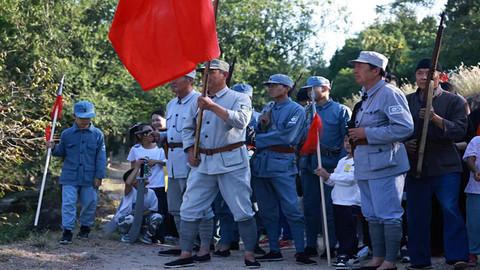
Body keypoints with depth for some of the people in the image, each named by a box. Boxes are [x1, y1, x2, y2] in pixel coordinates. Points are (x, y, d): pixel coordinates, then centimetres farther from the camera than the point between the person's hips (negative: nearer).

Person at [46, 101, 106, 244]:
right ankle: (67, 231, -5)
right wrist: (54, 148, -9)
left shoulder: (97, 134, 1)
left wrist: (99, 176, -3)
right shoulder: (66, 134, 4)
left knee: (89, 203, 10)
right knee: (68, 203, -8)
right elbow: (62, 152, 14)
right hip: (70, 177, 0)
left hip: (89, 178, 0)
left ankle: (85, 227, 30)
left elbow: (101, 157, 1)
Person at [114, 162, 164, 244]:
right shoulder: (130, 191, -19)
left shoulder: (151, 193, -4)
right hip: (123, 218, -4)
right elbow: (128, 183, -43)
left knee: (158, 217, -19)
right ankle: (126, 235, -5)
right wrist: (137, 168, -37)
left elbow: (152, 209, -1)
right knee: (130, 218, -40)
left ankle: (145, 235, 7)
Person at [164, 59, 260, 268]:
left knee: (242, 210, -4)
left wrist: (213, 107, -25)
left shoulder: (239, 98, -2)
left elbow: (241, 120, -21)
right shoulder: (199, 101, 15)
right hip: (203, 161, 5)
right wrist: (190, 151, 6)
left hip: (231, 161, -5)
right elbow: (188, 128, 22)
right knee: (190, 209, 3)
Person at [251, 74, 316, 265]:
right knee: (267, 211, 9)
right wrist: (261, 124, -3)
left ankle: (300, 251, -9)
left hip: (281, 163, -7)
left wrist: (260, 139, -6)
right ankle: (274, 251, 15)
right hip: (261, 162, 7)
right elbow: (257, 133, 19)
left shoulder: (296, 110, -1)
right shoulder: (267, 108, 19)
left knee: (291, 209, -10)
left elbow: (287, 136, -14)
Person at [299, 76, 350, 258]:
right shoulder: (306, 111, 17)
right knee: (310, 206, 6)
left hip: (330, 165, -5)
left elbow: (346, 139, -3)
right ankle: (310, 245, 13)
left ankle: (332, 246, 5)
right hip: (309, 165, 5)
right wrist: (301, 159, 5)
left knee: (331, 207, -2)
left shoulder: (340, 110, 2)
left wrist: (341, 165, -12)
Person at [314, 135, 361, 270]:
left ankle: (344, 256, -9)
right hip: (338, 202, 9)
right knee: (340, 231, 11)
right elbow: (333, 182, 21)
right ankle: (352, 256, 19)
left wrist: (328, 175, -20)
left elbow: (350, 178, -22)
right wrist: (325, 176, 0)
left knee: (346, 231, -10)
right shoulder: (342, 161, 18)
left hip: (351, 203, -9)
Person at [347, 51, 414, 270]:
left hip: (384, 165, -10)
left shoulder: (389, 93, -12)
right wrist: (357, 135, 12)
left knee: (389, 215, -5)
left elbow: (405, 127, -22)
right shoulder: (366, 96, 18)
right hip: (365, 166, 10)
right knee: (372, 215, 14)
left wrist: (367, 134, -19)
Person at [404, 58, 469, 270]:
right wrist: (405, 143, -3)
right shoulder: (407, 101, 14)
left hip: (445, 165, -3)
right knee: (416, 213, 3)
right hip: (415, 164, 3)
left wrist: (436, 118, -20)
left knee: (450, 208, -15)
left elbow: (460, 130, -7)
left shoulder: (453, 101, 4)